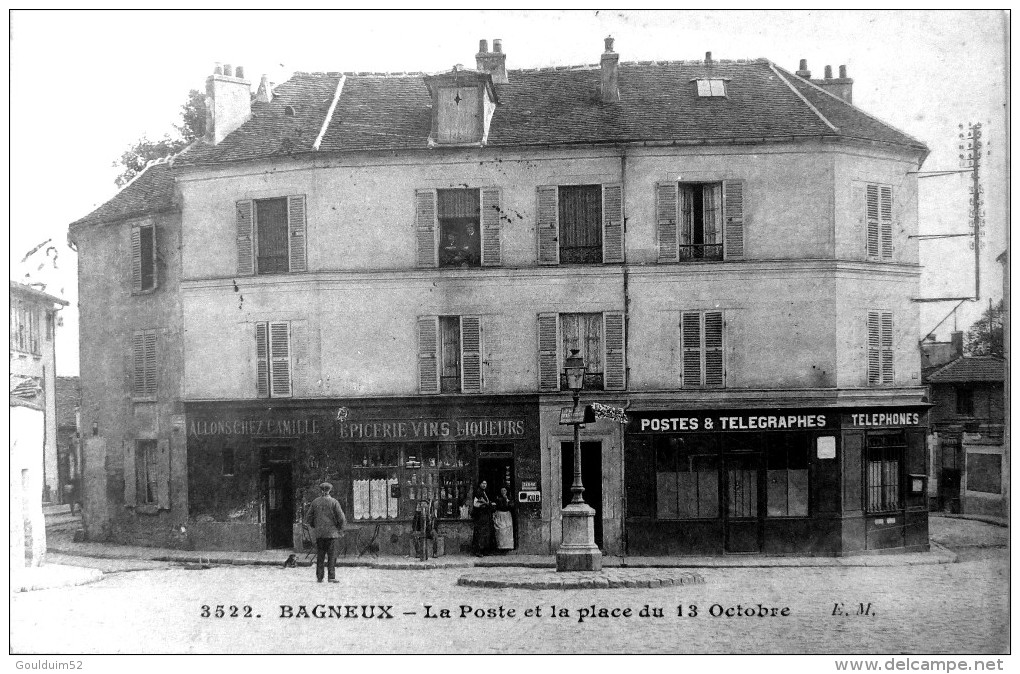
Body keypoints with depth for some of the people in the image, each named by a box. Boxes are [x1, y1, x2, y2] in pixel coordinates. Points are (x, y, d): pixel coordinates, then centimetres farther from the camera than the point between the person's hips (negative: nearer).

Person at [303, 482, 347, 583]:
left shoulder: (315, 502, 4)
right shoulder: (334, 502, -5)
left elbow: (308, 518, 7)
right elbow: (341, 518, -9)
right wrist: (340, 528, 8)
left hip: (318, 533, 3)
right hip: (331, 532, -3)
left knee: (319, 556, 9)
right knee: (331, 556, -1)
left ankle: (319, 577, 8)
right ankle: (332, 577, -8)